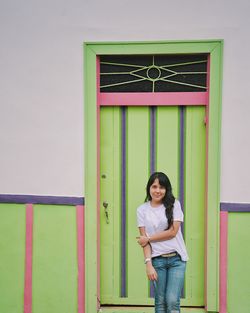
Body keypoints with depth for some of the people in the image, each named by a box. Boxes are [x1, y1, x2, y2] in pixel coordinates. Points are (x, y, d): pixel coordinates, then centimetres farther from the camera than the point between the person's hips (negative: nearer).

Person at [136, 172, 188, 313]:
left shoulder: (174, 204, 1)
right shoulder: (142, 210, 4)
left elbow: (173, 232, -7)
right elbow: (144, 239, 0)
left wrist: (148, 238, -5)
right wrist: (148, 263, -9)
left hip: (176, 258, -1)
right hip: (157, 260, 1)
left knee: (172, 302, -7)